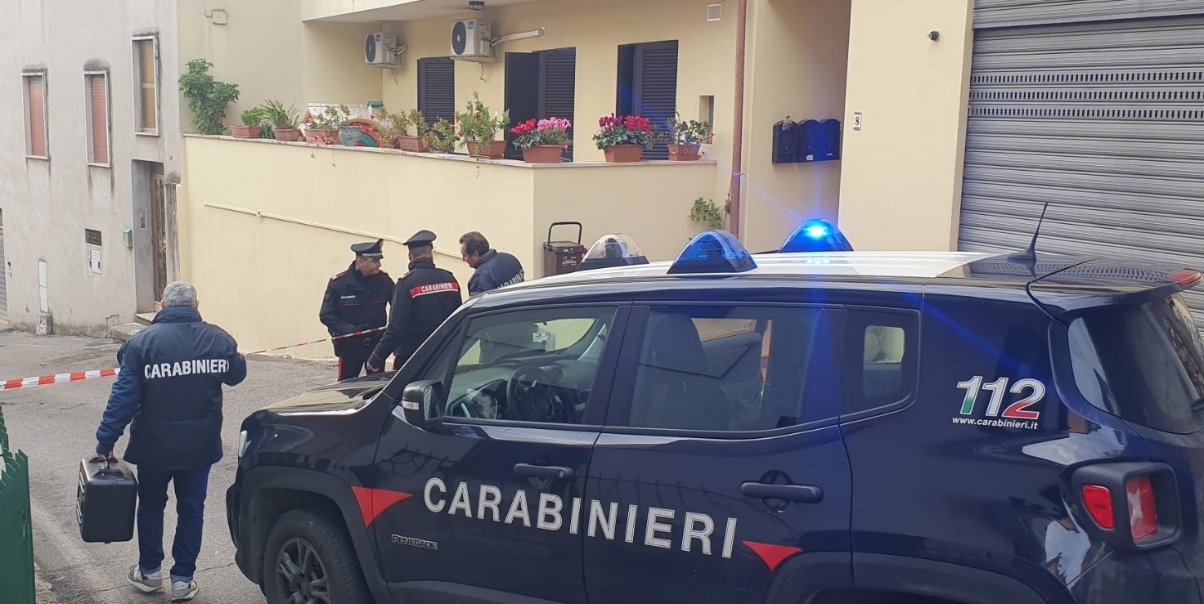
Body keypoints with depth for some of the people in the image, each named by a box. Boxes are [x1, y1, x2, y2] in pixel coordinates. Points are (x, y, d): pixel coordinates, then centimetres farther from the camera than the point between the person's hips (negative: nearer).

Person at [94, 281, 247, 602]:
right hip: (200, 444, 1)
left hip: (154, 446, -1)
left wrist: (106, 441, -8)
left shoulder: (142, 342, -12)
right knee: (191, 508, 13)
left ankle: (149, 571, 33)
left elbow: (123, 397, -14)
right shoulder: (218, 338, -7)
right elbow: (237, 374, 9)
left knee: (151, 504, 20)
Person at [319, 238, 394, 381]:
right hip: (350, 347, -2)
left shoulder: (384, 280, -5)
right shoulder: (338, 283, -10)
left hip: (377, 345, 2)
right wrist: (350, 330, -20)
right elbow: (326, 315, -7)